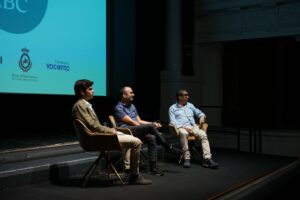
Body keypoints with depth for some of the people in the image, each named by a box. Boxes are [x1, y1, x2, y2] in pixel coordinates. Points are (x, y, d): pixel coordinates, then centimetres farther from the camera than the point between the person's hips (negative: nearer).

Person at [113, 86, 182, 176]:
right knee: (150, 127, -28)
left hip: (137, 131, 7)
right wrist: (146, 129, -11)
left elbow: (139, 121, 21)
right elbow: (131, 122, -11)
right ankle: (168, 147, -14)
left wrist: (153, 123, 3)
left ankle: (153, 167, -28)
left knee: (152, 138, -24)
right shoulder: (118, 108, -2)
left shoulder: (132, 106, 24)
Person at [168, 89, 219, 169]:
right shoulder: (172, 108, 11)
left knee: (203, 135, -28)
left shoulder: (190, 105, 25)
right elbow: (173, 122, -1)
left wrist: (202, 116, 4)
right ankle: (187, 158, -35)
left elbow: (199, 112, 30)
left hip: (193, 126, 4)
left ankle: (207, 159, -36)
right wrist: (184, 127, -16)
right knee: (184, 133, -40)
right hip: (181, 128, -4)